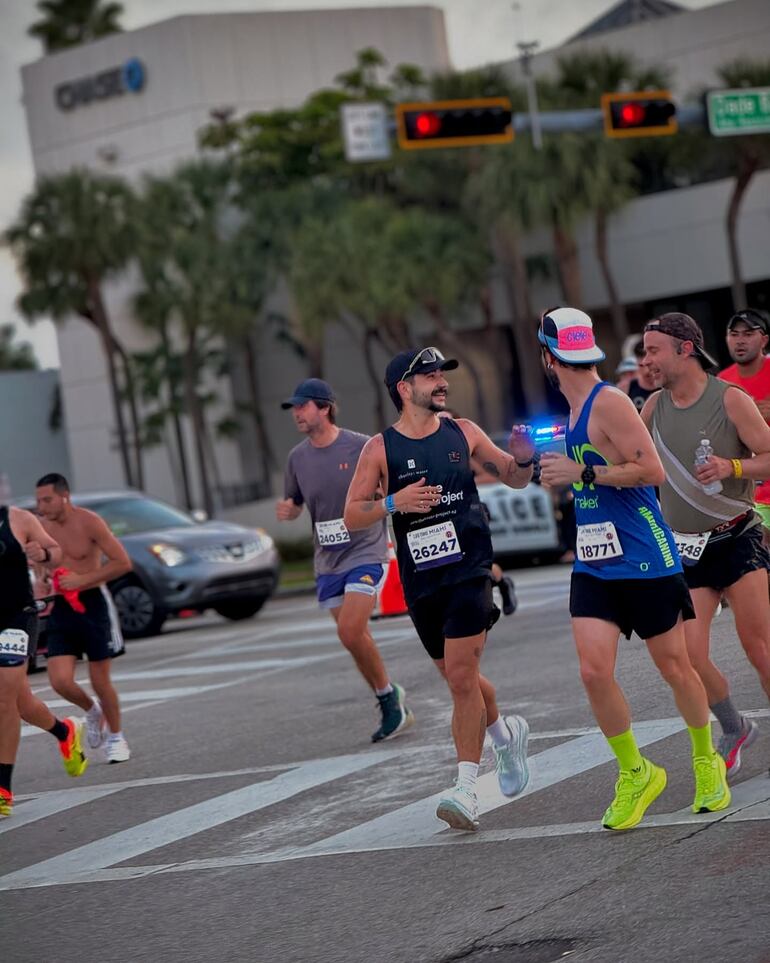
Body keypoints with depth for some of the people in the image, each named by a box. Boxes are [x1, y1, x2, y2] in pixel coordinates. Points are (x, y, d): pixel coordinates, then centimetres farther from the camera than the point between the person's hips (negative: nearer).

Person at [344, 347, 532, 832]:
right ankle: (505, 732, 44)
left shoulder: (463, 433, 4)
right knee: (458, 676, 15)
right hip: (421, 581, 2)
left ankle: (467, 789, -15)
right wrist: (393, 503, -19)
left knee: (462, 675, -14)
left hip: (469, 568, -2)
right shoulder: (380, 449, 0)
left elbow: (513, 479, 15)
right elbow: (352, 516, -1)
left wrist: (522, 459, -8)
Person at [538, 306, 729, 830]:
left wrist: (579, 472, -19)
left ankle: (707, 763, 27)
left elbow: (651, 470, -22)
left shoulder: (610, 402, -15)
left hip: (645, 560, -7)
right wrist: (558, 466, 18)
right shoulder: (576, 410, 12)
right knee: (594, 671, -6)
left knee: (674, 665, 6)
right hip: (594, 565, 7)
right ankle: (634, 774, 9)